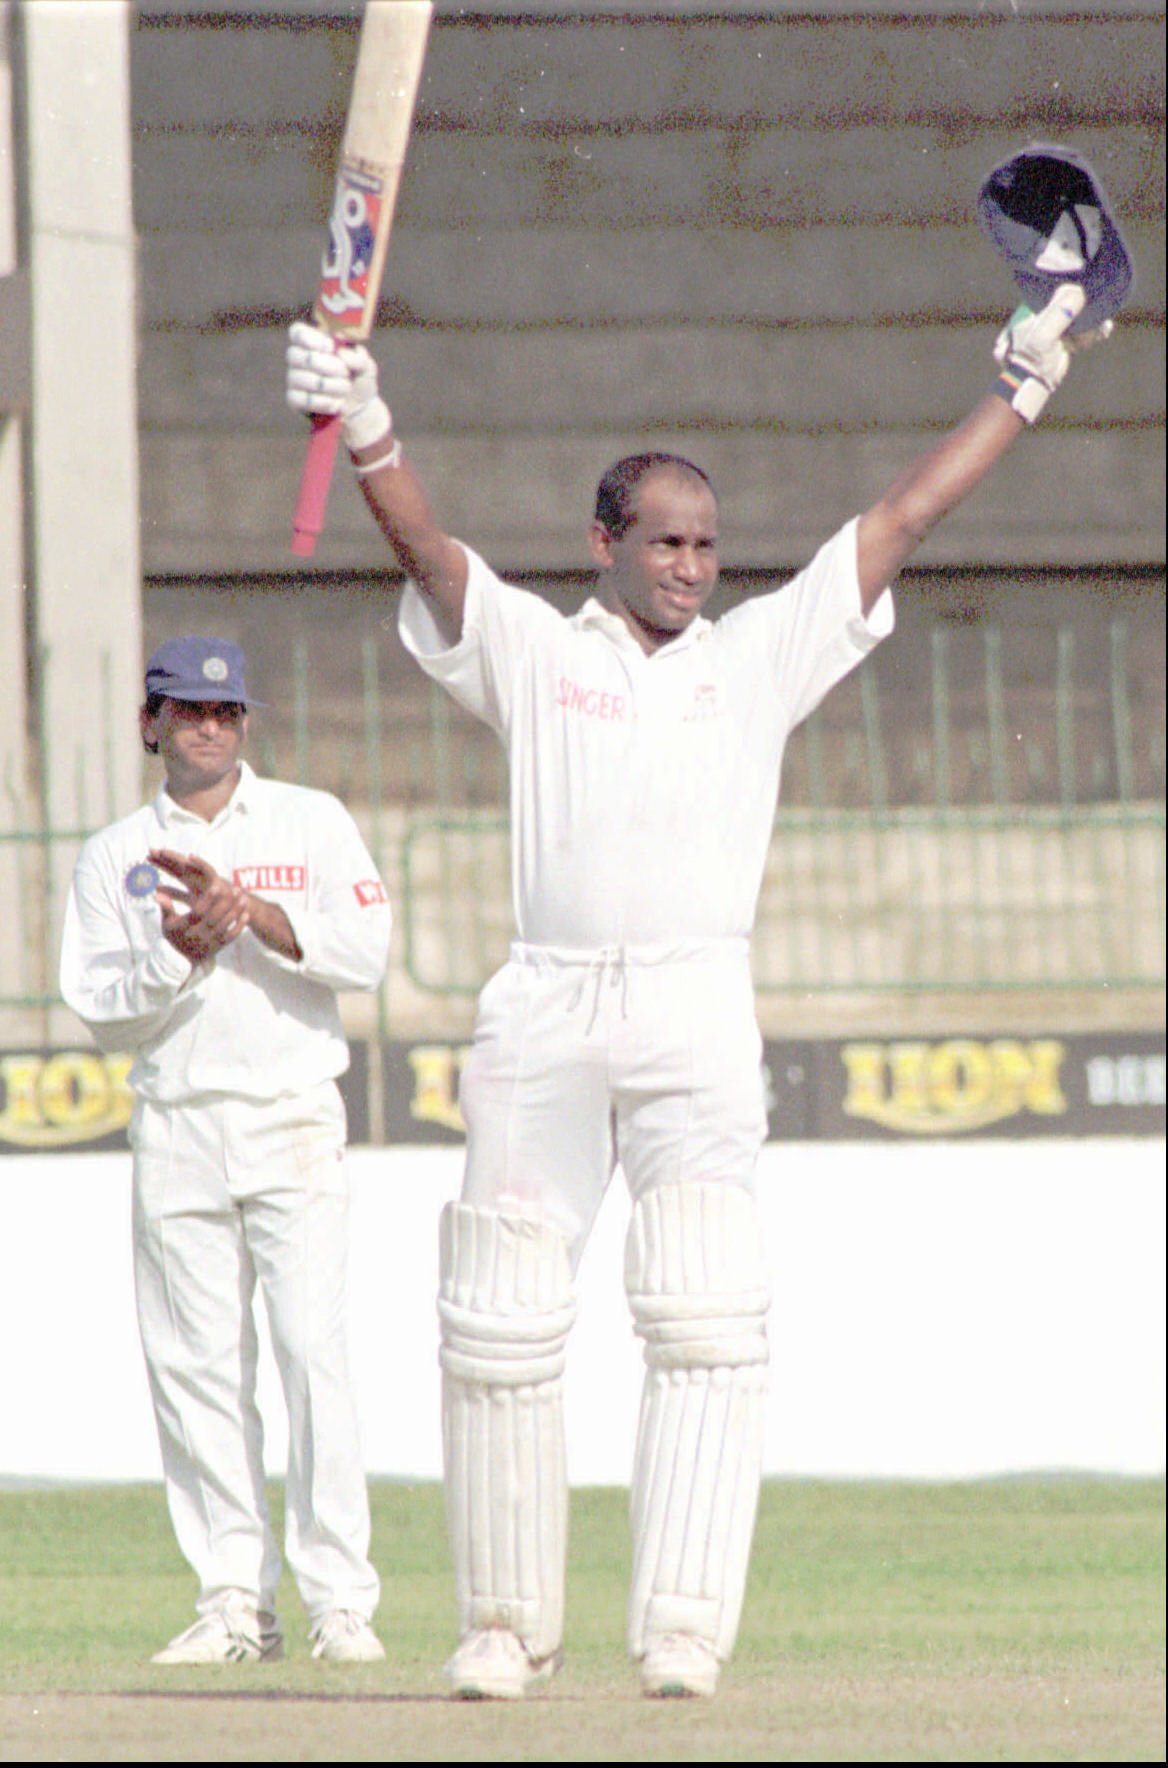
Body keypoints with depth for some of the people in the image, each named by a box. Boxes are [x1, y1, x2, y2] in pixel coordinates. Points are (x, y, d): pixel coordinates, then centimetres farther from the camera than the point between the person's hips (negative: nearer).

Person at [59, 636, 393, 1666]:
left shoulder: (312, 824, 9)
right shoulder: (114, 858, 12)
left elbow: (365, 953, -4)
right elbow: (102, 1010, 3)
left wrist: (245, 906, -13)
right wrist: (184, 948, -14)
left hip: (293, 1124, -2)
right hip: (177, 1129, 2)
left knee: (314, 1350, -12)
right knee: (197, 1367, -2)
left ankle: (341, 1599, -13)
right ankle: (237, 1602, 3)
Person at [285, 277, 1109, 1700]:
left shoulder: (759, 657, 17)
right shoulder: (530, 652, 13)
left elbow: (900, 519, 16)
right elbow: (422, 543, -2)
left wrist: (1021, 390, 13)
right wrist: (363, 427, -20)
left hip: (699, 1017, 0)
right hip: (544, 1019, 0)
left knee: (705, 1320, -10)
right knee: (500, 1322, -1)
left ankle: (683, 1625, -11)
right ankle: (507, 1624, 9)